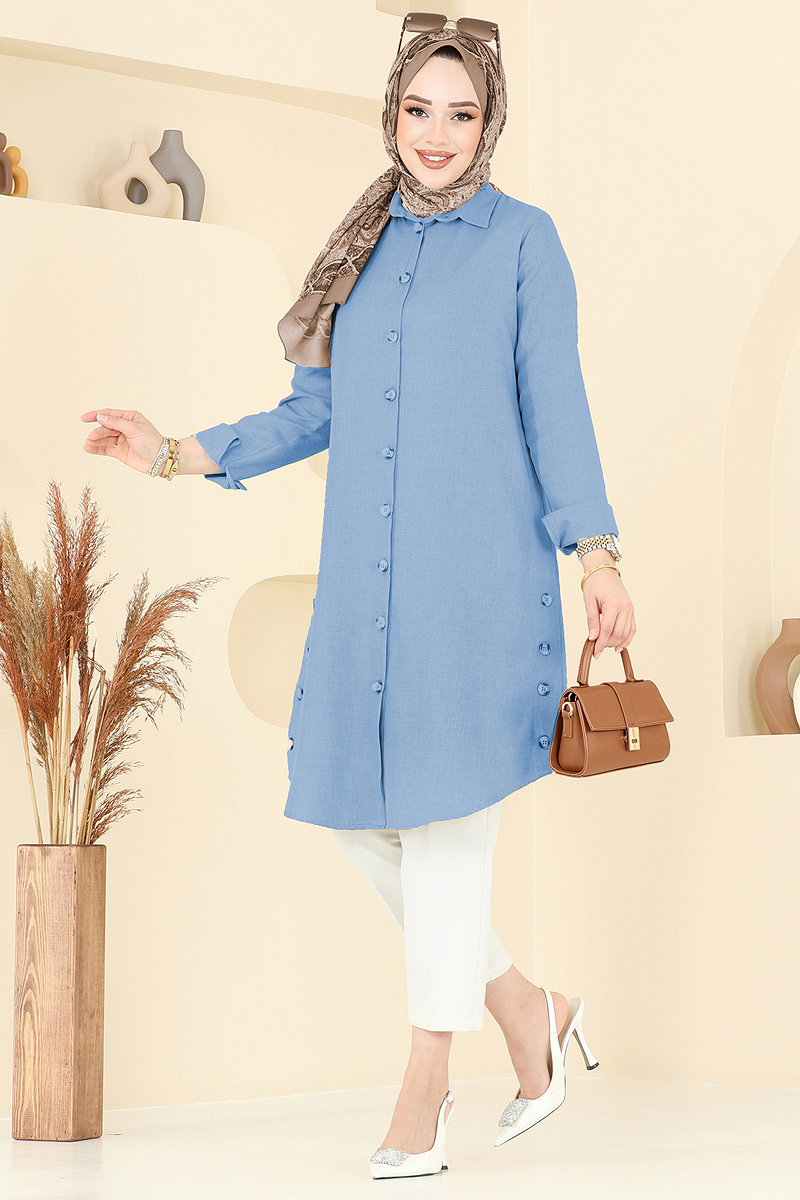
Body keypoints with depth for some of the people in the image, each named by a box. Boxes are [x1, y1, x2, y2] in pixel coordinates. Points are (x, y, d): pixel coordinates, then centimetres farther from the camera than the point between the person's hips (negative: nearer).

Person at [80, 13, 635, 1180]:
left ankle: (421, 1102, 6)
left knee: (448, 814, -4)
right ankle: (528, 1010, 22)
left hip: (476, 576, -5)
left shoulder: (524, 239, 3)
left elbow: (556, 410, 1)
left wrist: (599, 560, -5)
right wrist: (178, 454, 9)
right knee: (356, 812, 3)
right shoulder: (364, 247, 15)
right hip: (365, 581, 5)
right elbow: (316, 411, 17)